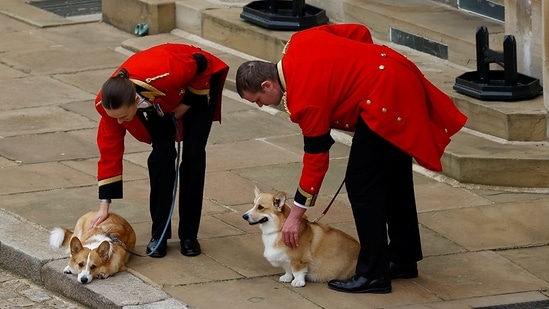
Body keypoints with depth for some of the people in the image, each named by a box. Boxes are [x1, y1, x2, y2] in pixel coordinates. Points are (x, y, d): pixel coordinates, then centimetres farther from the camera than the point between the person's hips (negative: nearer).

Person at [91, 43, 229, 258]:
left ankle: (189, 235, 0)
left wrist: (186, 105, -18)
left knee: (193, 155, -10)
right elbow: (110, 151, -22)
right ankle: (159, 234, -2)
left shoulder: (164, 76, -47)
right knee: (161, 154, -13)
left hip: (196, 82, -3)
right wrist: (104, 206, -22)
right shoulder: (110, 103, -32)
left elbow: (201, 63, -26)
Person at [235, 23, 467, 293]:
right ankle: (403, 258, 30)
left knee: (361, 184, -5)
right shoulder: (299, 43, 6)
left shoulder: (304, 98, -16)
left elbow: (316, 158, -11)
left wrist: (295, 215, -3)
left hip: (386, 99, -10)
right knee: (394, 179, 19)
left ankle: (373, 275, -1)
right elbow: (359, 32, 13)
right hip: (402, 80, 10)